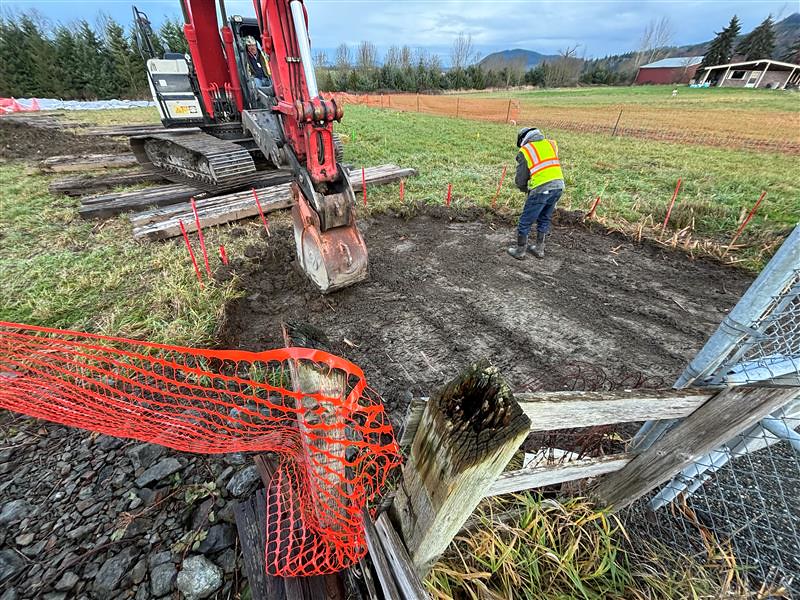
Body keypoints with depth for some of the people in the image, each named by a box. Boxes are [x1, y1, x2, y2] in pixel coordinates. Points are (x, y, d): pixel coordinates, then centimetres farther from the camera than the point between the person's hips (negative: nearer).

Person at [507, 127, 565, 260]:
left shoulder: (524, 151, 3)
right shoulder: (551, 144, 16)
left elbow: (520, 179, 3)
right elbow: (554, 166, 17)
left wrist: (524, 189, 23)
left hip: (541, 189, -6)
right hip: (558, 186, 6)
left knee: (525, 221, 8)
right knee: (544, 219, 21)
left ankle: (520, 251, 17)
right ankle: (539, 249, 30)